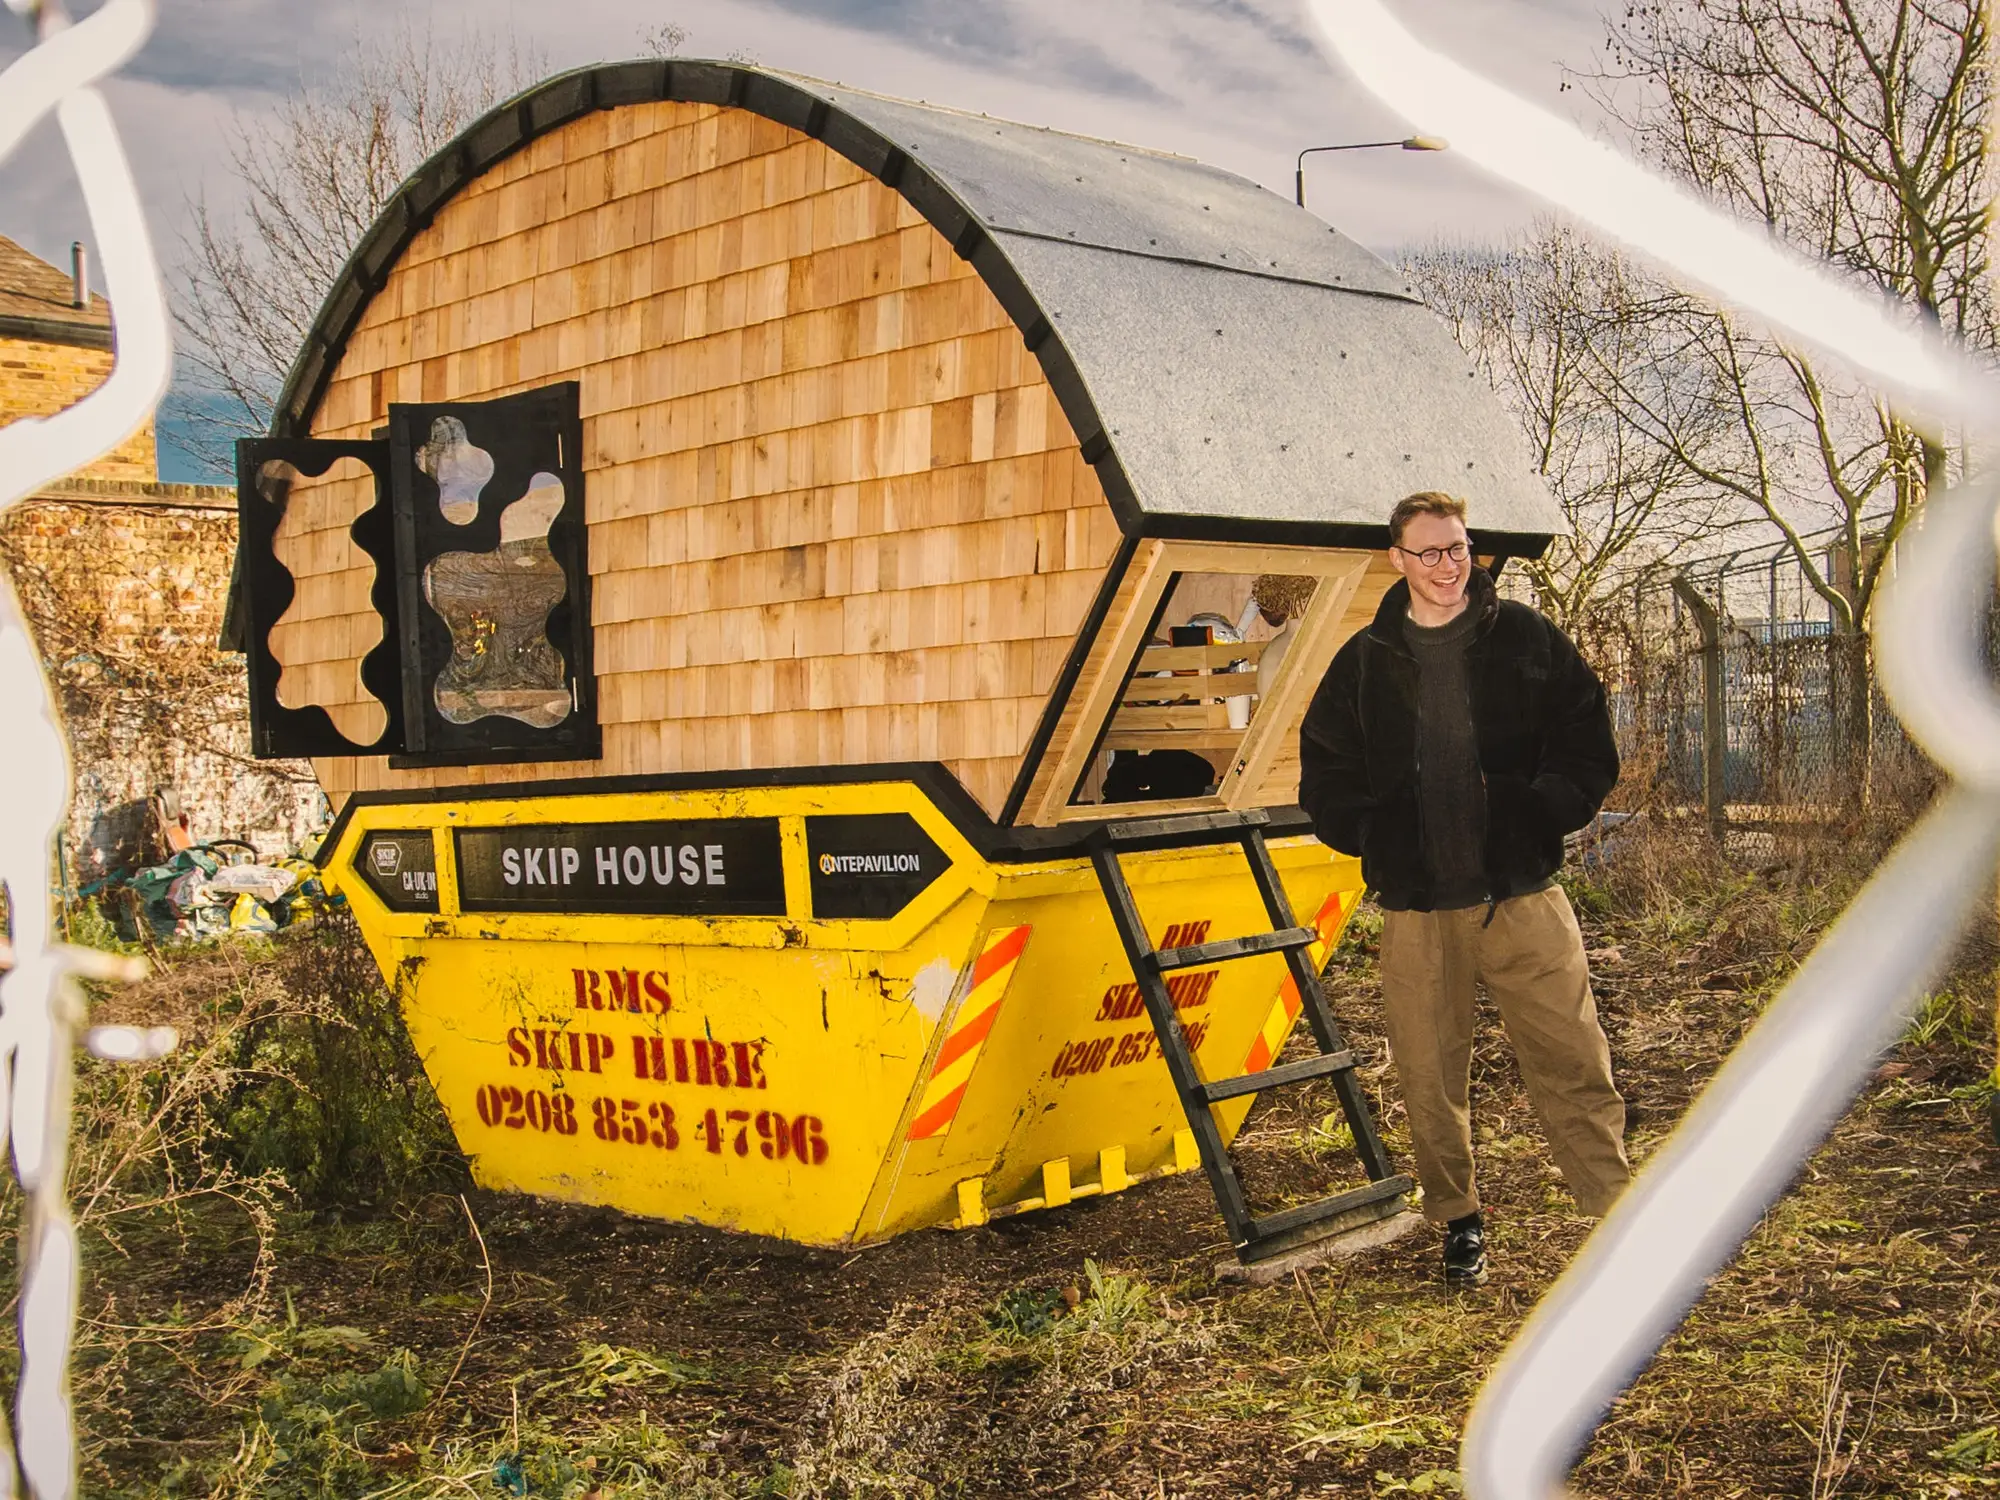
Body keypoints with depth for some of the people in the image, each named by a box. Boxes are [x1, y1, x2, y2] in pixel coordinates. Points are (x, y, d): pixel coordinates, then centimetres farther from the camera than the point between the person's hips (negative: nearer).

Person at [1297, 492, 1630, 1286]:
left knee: (1571, 1058, -3)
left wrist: (1545, 813, -7)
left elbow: (1588, 747, 7)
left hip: (1522, 894, -1)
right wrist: (1371, 835, -1)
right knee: (1429, 1073, 7)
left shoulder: (1527, 640, 4)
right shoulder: (1363, 663, 8)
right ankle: (1458, 1219, 23)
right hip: (1415, 905, 1)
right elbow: (1323, 773, 14)